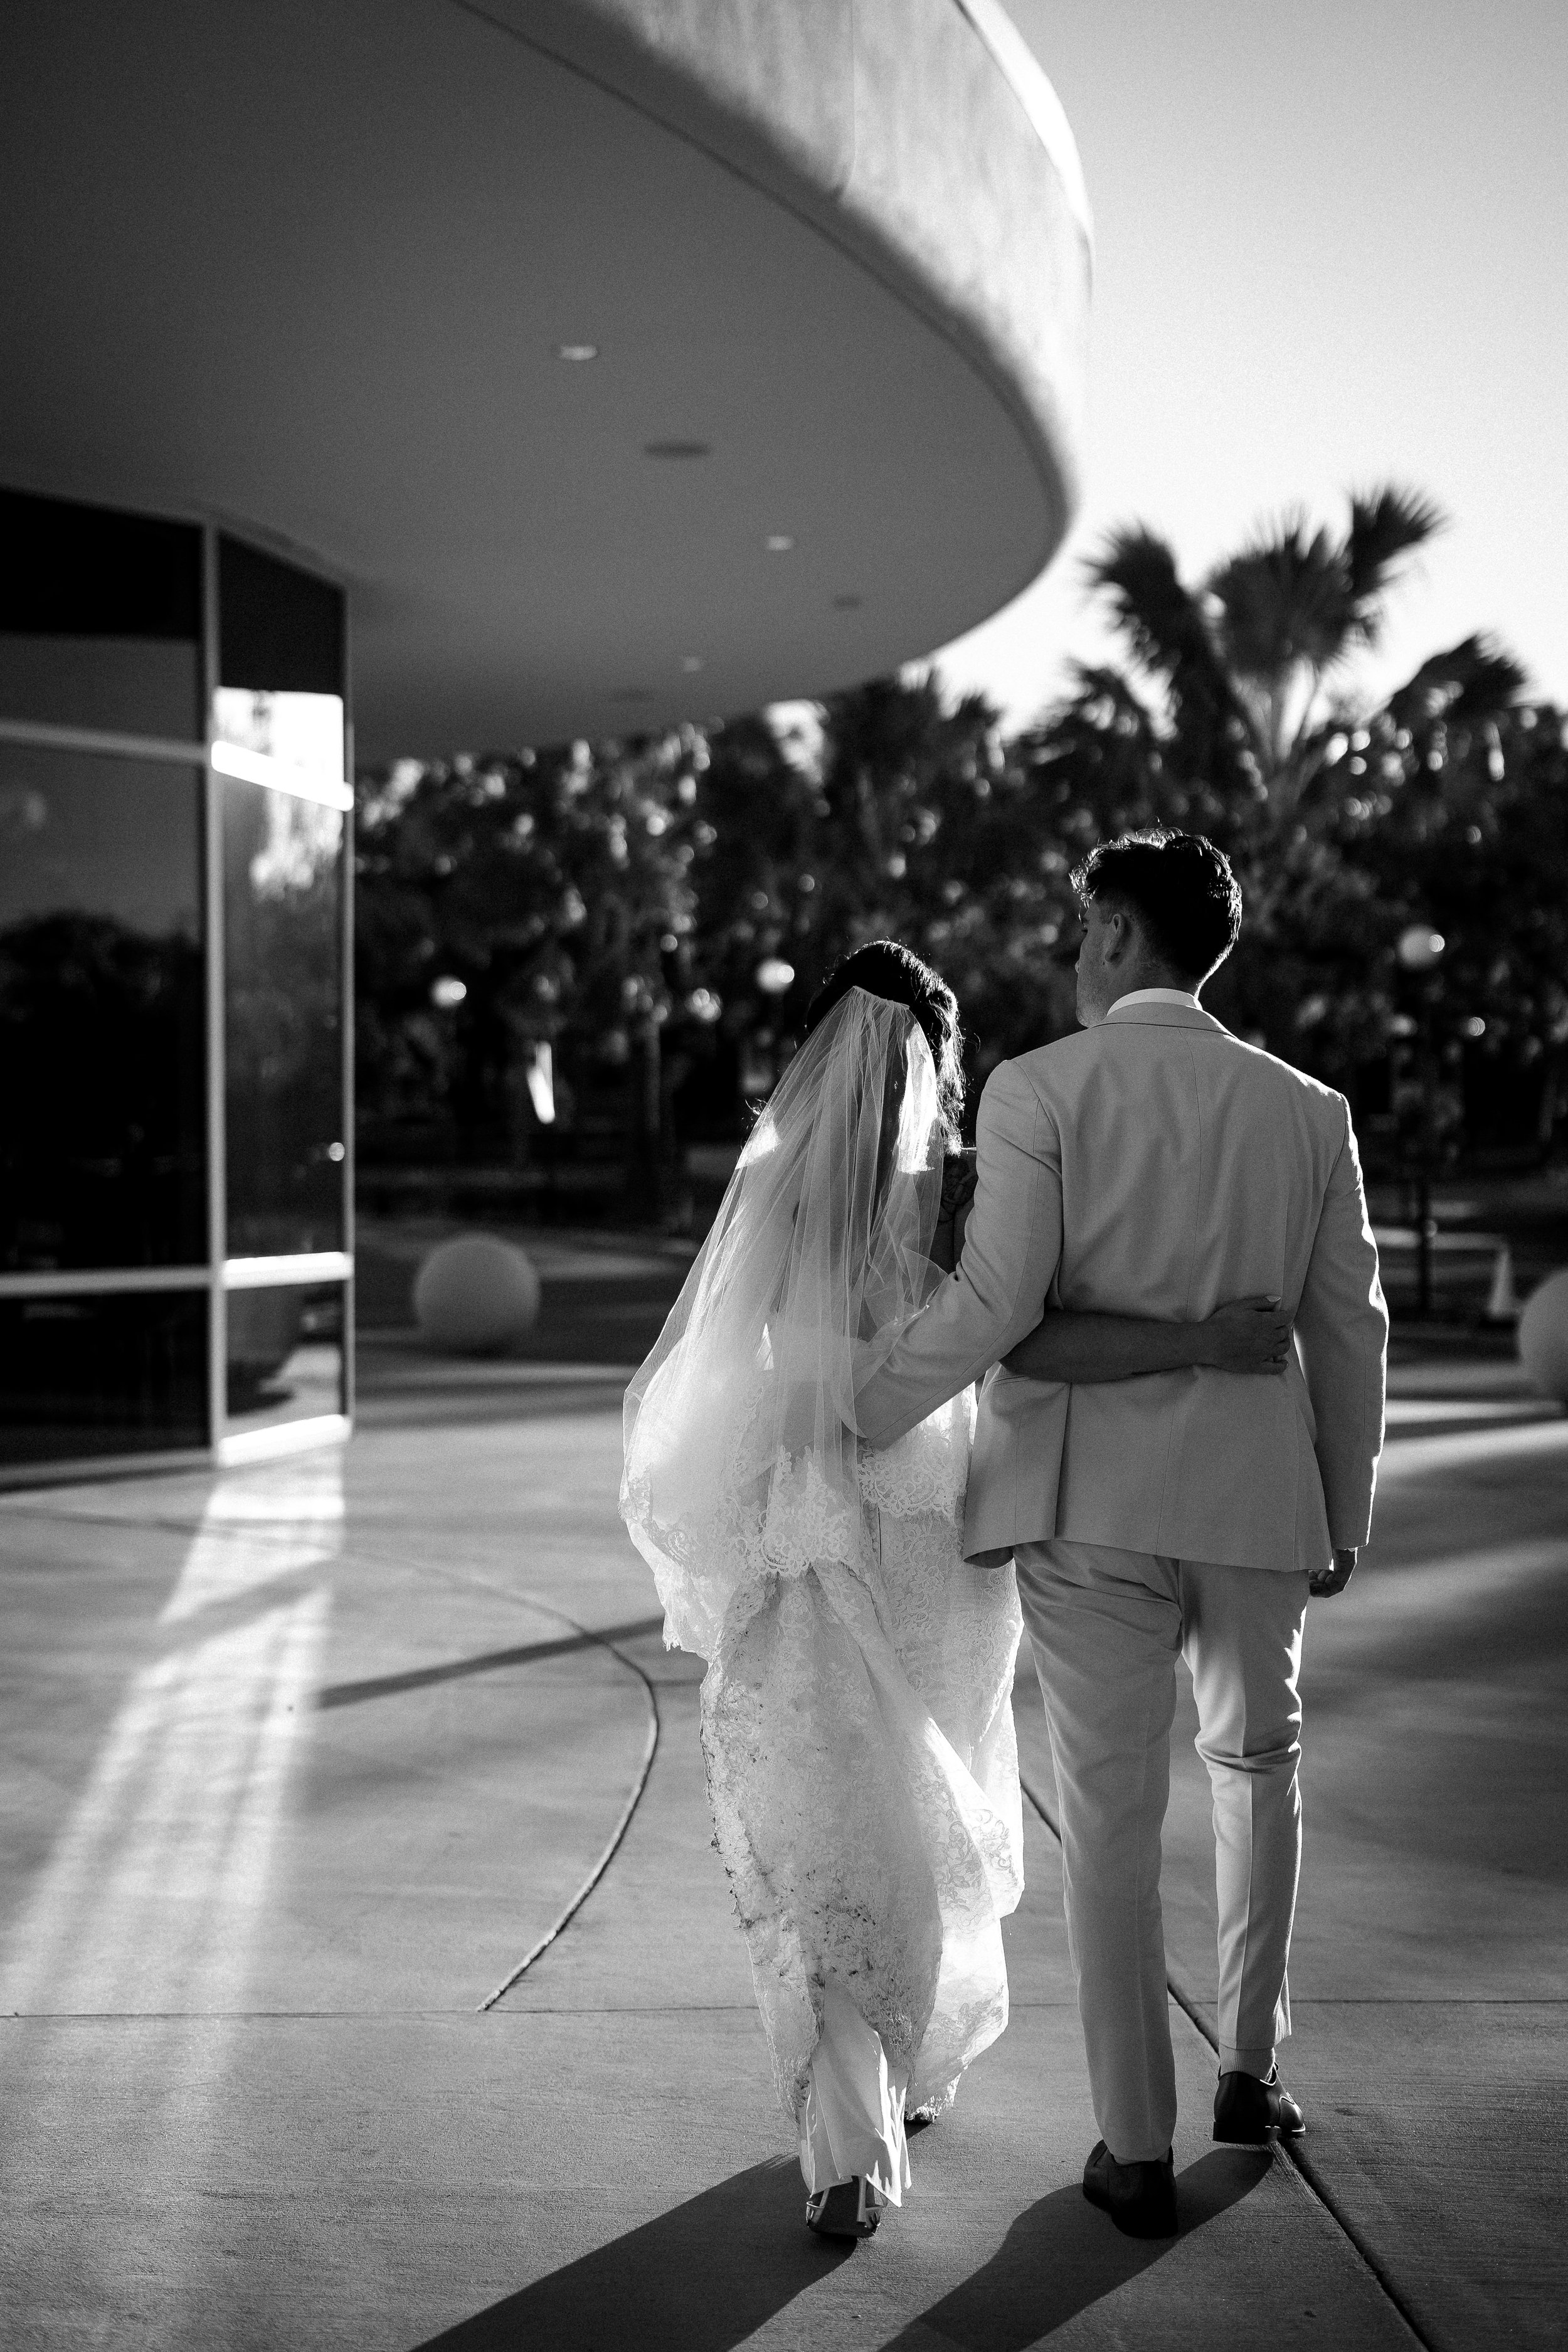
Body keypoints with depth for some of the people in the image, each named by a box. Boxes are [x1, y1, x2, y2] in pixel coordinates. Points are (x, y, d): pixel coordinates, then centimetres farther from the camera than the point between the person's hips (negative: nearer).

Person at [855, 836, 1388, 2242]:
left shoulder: (1039, 1089, -7)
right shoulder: (1308, 1110, 4)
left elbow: (994, 1305, -16)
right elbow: (1351, 1325, 6)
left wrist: (853, 1415, -5)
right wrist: (1346, 1512, 16)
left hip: (1090, 1500, -3)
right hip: (1257, 1494, 3)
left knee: (1112, 1814, 6)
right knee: (1256, 1764, 26)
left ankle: (1138, 2150, 12)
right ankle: (1250, 2068, 27)